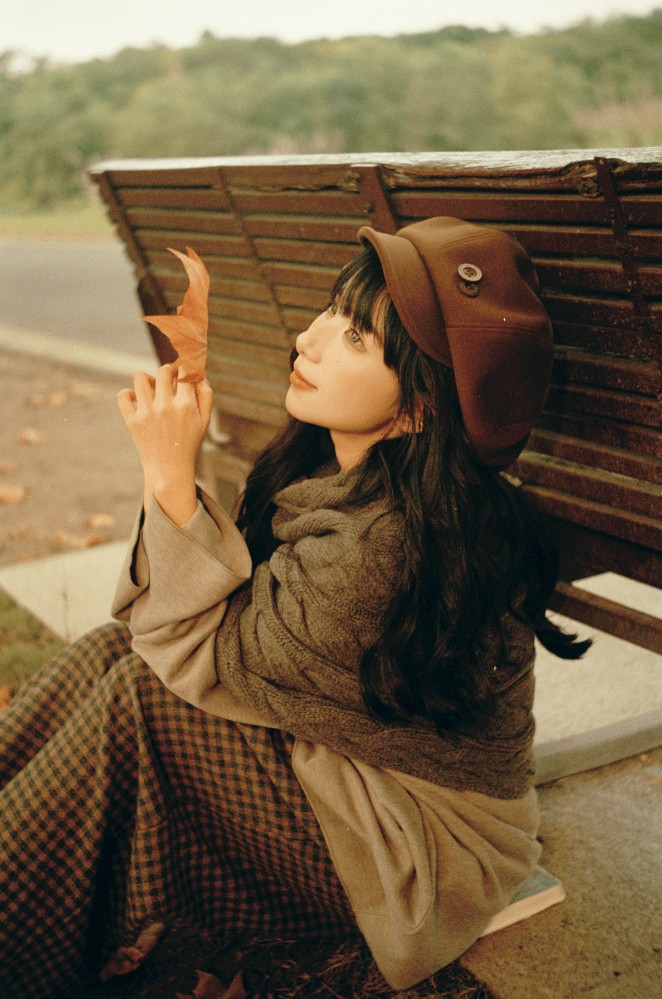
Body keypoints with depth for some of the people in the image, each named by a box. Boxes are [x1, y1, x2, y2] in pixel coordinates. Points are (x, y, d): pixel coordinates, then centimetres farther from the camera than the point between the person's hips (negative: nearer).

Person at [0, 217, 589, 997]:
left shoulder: (387, 544, -33)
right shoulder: (332, 467, -5)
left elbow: (210, 664, -24)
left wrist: (171, 476, -26)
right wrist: (167, 467, -9)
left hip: (427, 845, -8)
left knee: (138, 700, -23)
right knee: (113, 649, -7)